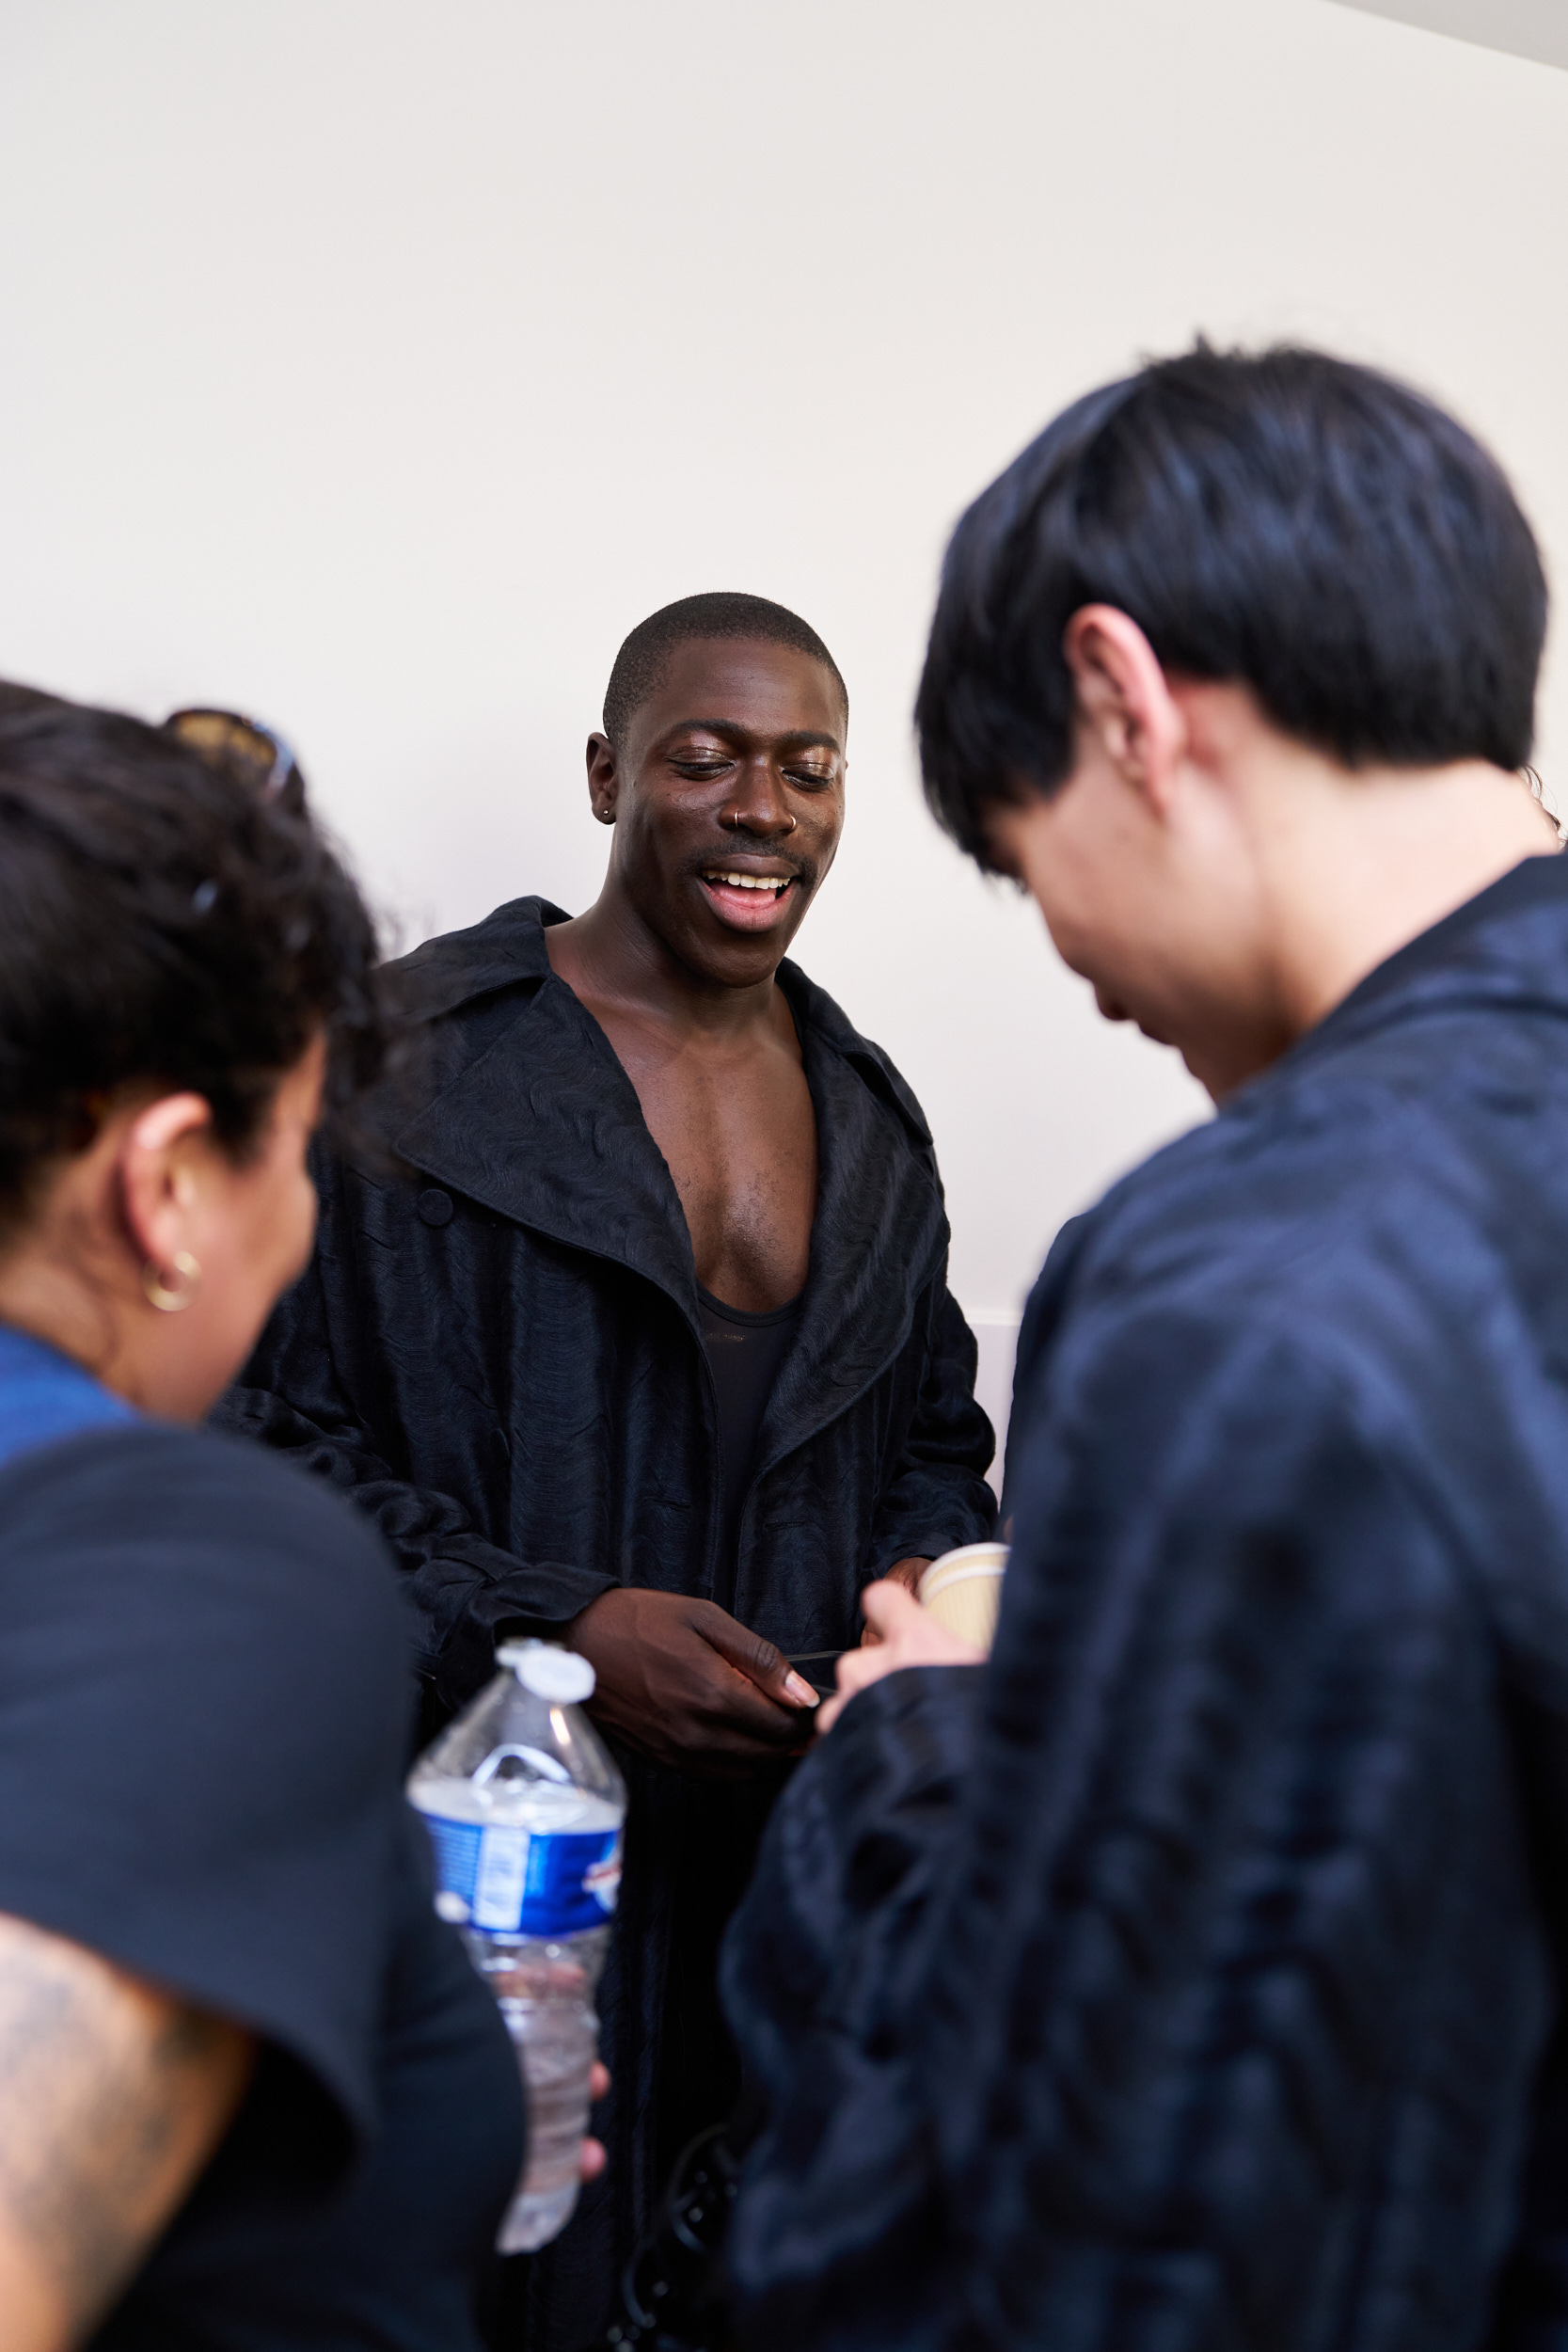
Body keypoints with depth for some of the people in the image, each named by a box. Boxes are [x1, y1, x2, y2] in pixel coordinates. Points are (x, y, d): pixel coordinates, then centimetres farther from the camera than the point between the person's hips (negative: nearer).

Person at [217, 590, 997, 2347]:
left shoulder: (869, 1115, 12)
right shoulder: (414, 1062, -7)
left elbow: (931, 1434, 21)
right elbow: (275, 1438, -10)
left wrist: (931, 1571, -2)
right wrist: (556, 1627, -20)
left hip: (798, 1847, 5)